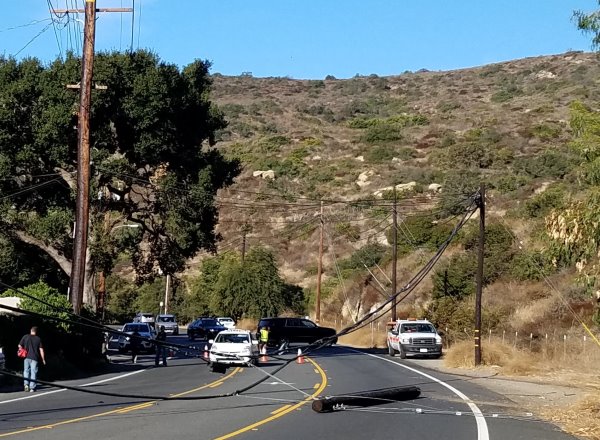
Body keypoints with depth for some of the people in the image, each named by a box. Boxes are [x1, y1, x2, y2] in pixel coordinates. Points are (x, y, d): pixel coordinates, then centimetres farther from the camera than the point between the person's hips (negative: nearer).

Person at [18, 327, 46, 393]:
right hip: (35, 358, -1)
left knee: (26, 371, 12)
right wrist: (43, 359, 5)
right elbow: (41, 350, -1)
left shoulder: (25, 337, 3)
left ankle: (26, 384, -5)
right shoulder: (38, 339, 2)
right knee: (33, 372, 1)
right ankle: (32, 387, -1)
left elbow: (20, 346, 3)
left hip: (27, 357, 1)